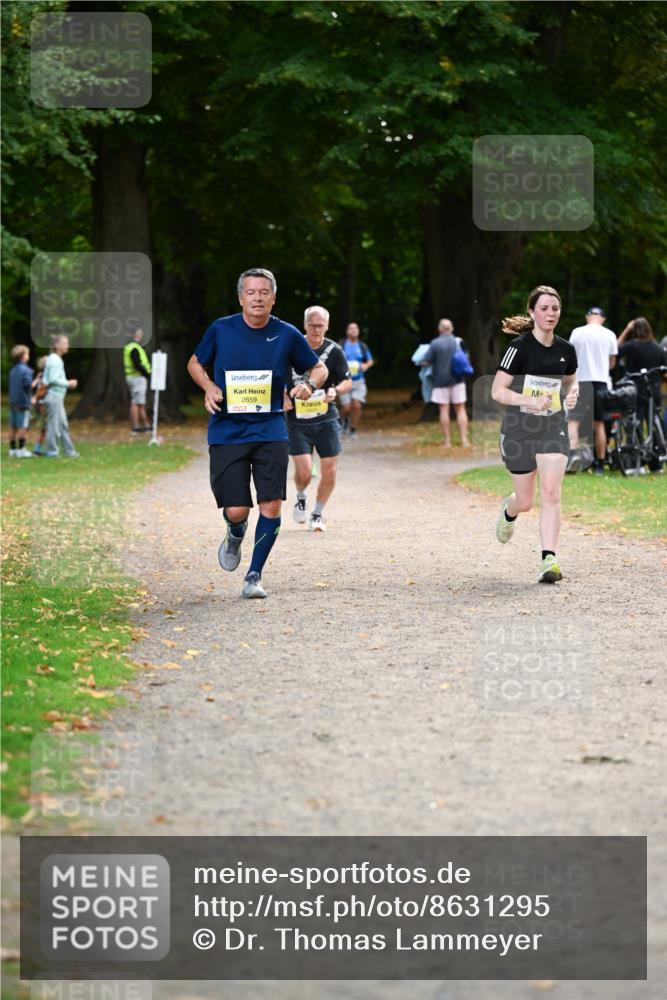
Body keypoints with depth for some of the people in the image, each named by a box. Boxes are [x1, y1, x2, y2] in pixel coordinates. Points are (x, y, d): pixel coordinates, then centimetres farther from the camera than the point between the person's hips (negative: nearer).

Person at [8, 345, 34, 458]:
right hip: (23, 402, -8)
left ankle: (13, 449, 12)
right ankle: (21, 449, -5)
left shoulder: (12, 370, 12)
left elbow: (12, 385, 13)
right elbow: (28, 384, -23)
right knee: (23, 427, -4)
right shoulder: (25, 370, -12)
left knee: (13, 427, 9)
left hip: (13, 402, 8)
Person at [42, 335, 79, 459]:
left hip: (57, 396, 10)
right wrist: (68, 383, -11)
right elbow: (53, 380, -21)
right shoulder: (54, 360, -15)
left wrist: (68, 383, 12)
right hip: (54, 396, -10)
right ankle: (52, 452, 2)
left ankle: (69, 451, 17)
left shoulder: (56, 359, 15)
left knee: (63, 425, 13)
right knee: (54, 425, -4)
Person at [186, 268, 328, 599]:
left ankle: (254, 575, 8)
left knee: (271, 505, -9)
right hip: (226, 432, -1)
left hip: (270, 431, 1)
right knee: (236, 511, -6)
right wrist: (208, 386, -6)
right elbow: (195, 363, 14)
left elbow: (319, 368, 12)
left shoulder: (287, 335, -1)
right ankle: (236, 534, 33)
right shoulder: (220, 329, -2)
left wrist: (310, 384, -10)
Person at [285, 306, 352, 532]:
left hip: (327, 419, 1)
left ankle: (317, 514, 20)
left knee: (329, 471, -1)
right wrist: (284, 397, -11)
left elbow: (347, 381, 2)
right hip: (297, 420, -1)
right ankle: (301, 499, 24)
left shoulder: (334, 351, -4)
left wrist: (335, 390, -20)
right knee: (304, 471, -11)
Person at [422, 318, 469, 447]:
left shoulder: (435, 343, -9)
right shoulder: (458, 342, 2)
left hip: (441, 380, -2)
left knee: (444, 410, 2)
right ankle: (464, 440, -3)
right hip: (457, 379, 2)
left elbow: (425, 362, -9)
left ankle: (447, 441, 1)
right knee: (460, 409, 5)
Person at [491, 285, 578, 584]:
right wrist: (530, 401, -27)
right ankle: (508, 511, 47)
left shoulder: (566, 350, 1)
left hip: (553, 430, 2)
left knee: (551, 492, -15)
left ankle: (549, 559, -14)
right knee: (526, 500, 9)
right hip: (518, 430, -2)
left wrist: (572, 393, -2)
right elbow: (497, 391, -13)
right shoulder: (519, 347, -13)